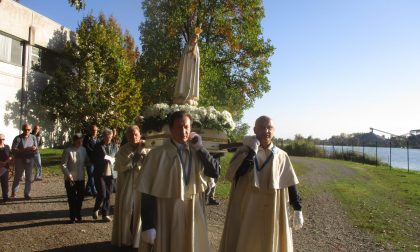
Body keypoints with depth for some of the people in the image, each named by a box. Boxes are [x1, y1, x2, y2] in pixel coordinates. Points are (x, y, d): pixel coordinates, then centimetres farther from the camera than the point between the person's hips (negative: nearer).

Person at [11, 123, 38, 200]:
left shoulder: (33, 137, 3)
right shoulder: (18, 138, -7)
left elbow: (36, 148, 7)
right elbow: (13, 149, -13)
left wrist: (35, 148, -17)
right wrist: (23, 150, -25)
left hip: (30, 160, 2)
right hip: (20, 160, -2)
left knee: (28, 178, 5)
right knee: (17, 176, 10)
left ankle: (26, 194, 13)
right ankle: (14, 192, 29)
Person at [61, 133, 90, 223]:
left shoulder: (83, 149, 1)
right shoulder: (68, 151, -13)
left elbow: (87, 161, 13)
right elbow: (63, 165, -12)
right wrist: (68, 175, -19)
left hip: (81, 178, 4)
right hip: (70, 179, -4)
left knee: (80, 196, 12)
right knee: (72, 198, 6)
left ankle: (78, 214, 31)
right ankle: (72, 217, 22)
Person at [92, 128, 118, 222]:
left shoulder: (114, 146, 6)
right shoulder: (98, 146, -1)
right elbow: (95, 160, -3)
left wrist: (111, 159, -11)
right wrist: (106, 160, -14)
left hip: (110, 173, 3)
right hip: (100, 174, -3)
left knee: (108, 195, 6)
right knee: (102, 194, -8)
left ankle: (105, 214, 19)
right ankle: (96, 209, 19)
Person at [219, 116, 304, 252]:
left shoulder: (282, 156, 1)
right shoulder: (244, 152, -4)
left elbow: (291, 184, 6)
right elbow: (235, 173, -21)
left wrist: (298, 209, 3)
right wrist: (252, 151, -18)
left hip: (272, 211, 1)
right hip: (246, 209, -1)